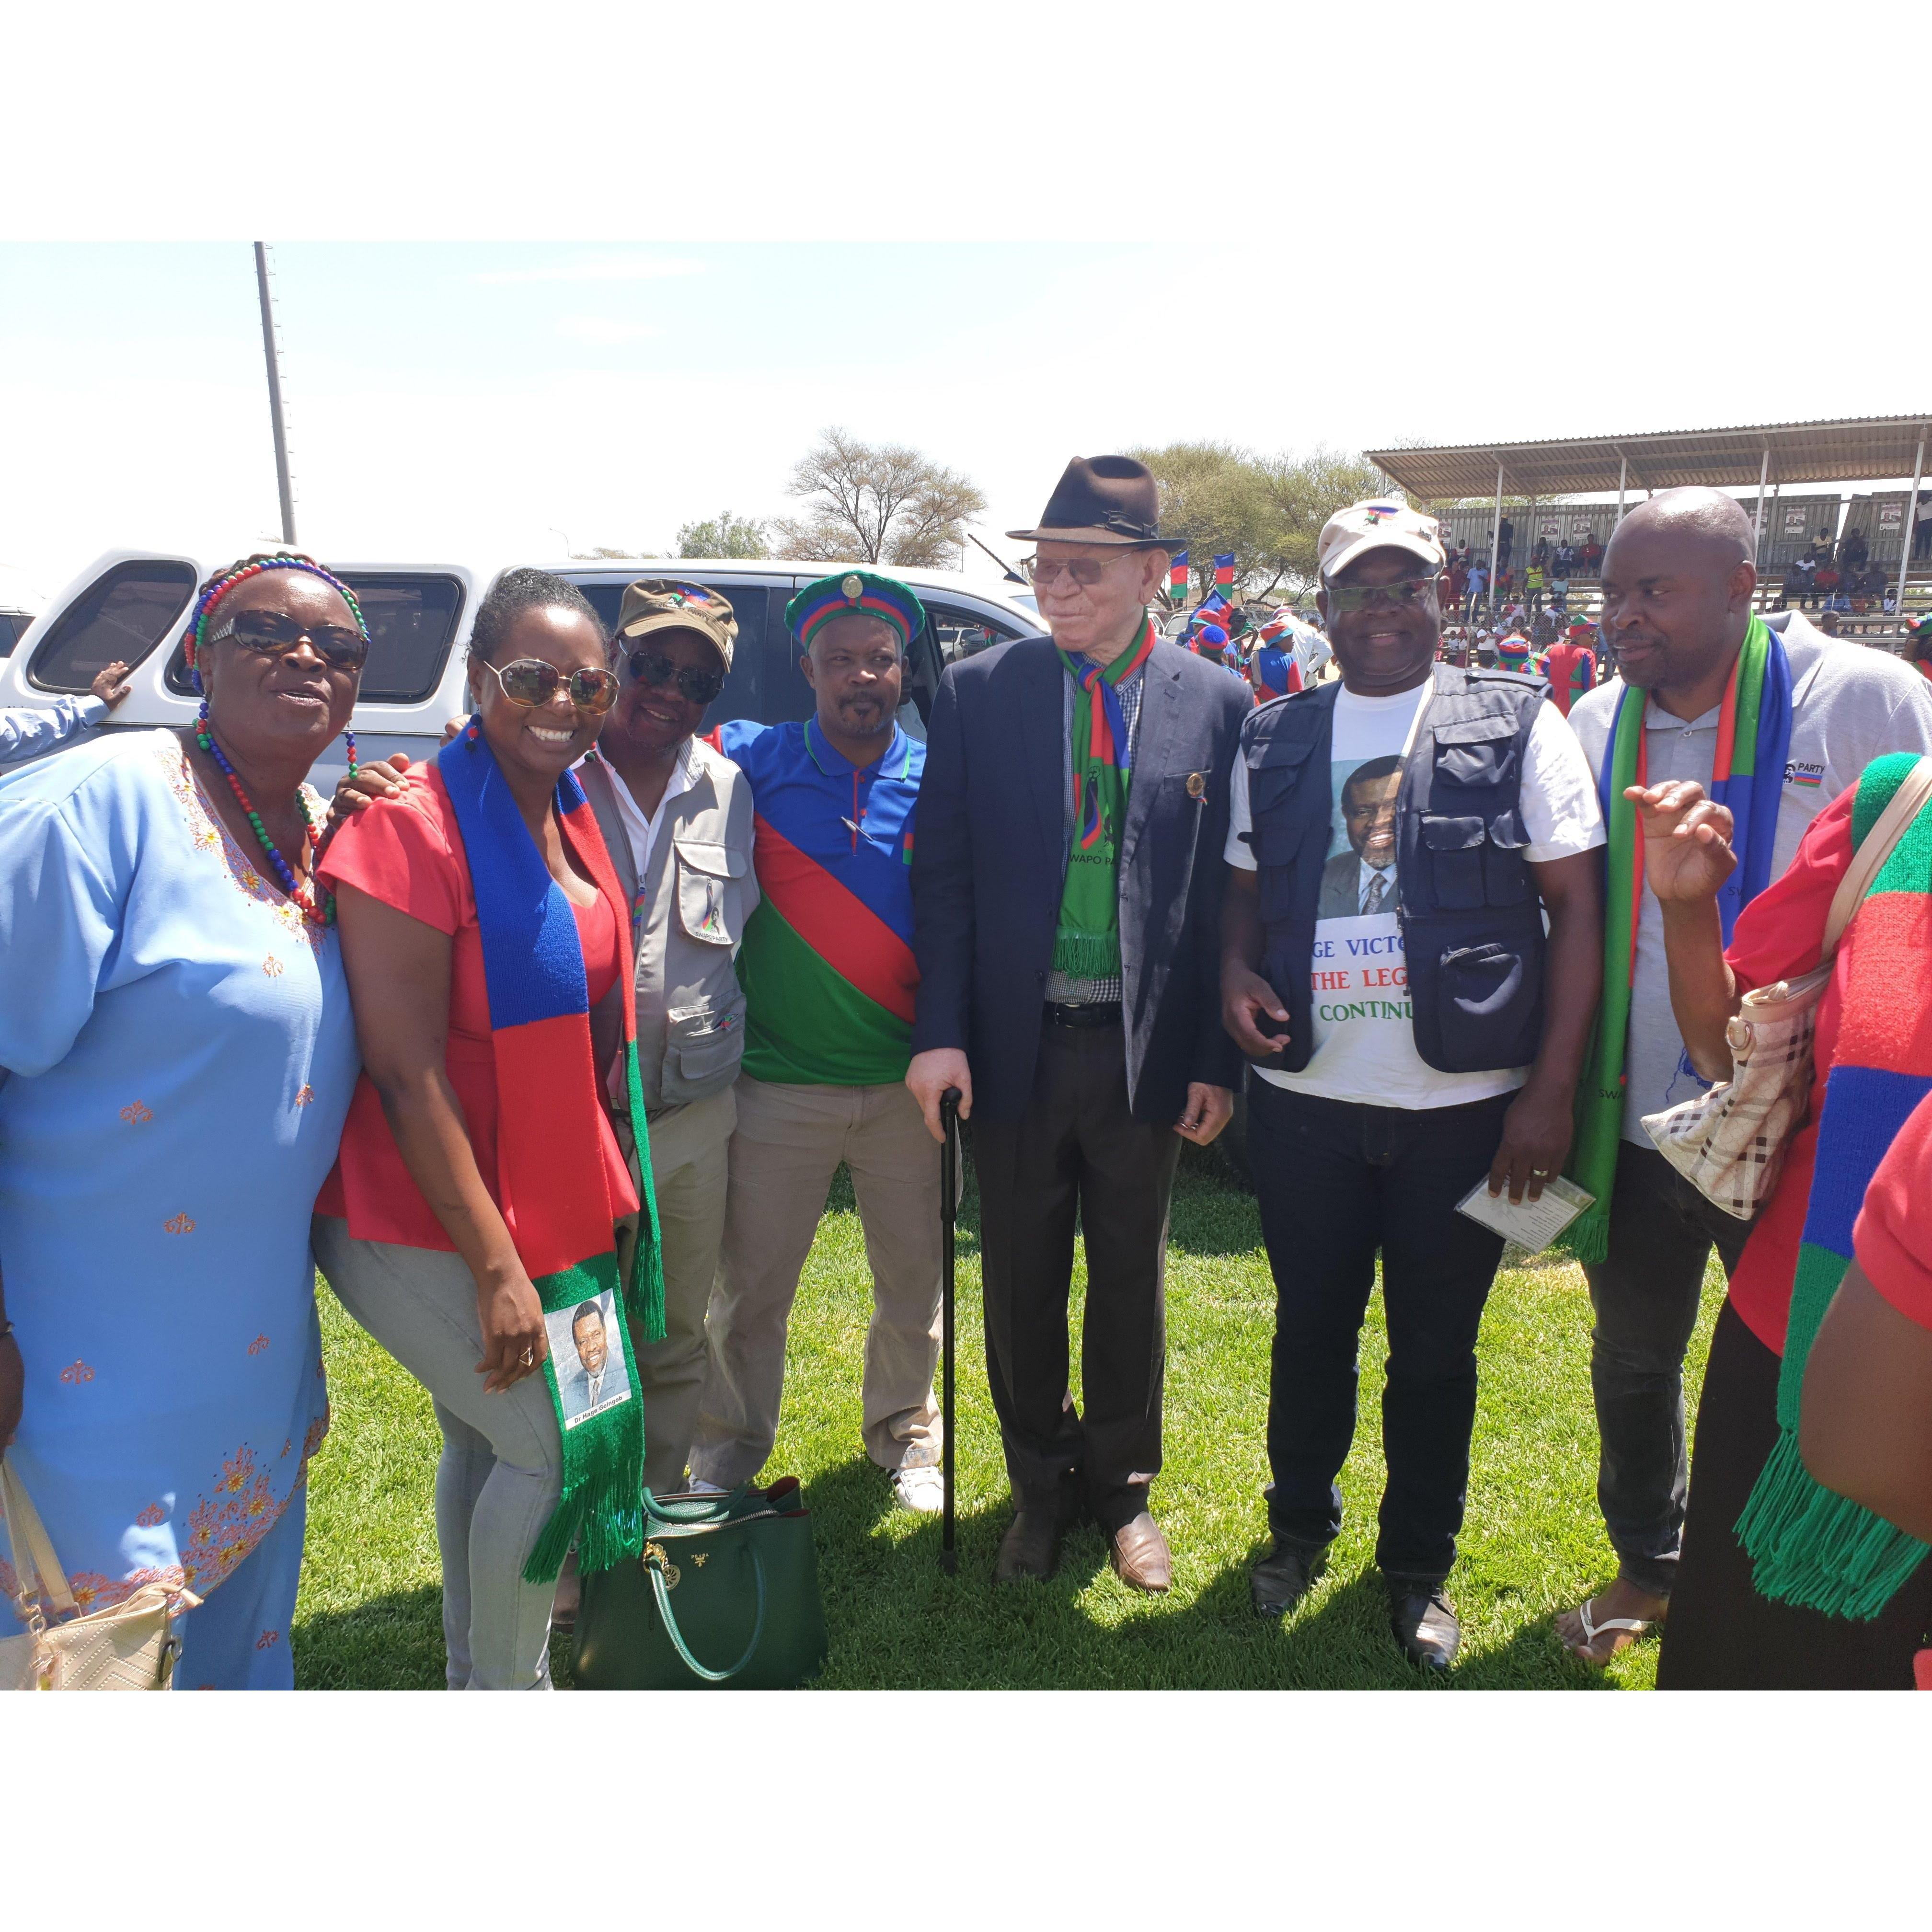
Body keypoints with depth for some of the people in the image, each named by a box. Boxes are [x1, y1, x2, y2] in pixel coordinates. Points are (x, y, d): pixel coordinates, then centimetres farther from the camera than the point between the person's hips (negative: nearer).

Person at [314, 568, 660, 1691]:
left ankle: (476, 1674, 40)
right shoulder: (412, 823, -19)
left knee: (486, 1442, 21)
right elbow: (406, 1070, -22)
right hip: (439, 1227, -8)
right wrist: (495, 1266, -20)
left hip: (560, 1209, 8)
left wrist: (610, 1195, 11)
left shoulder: (570, 815, 5)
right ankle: (511, 1687, 23)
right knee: (564, 1443, -2)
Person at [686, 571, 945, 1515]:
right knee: (749, 1288, 10)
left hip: (908, 1084, 2)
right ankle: (728, 1453, 34)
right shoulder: (753, 762, -4)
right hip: (779, 1084, -1)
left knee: (916, 1280, 16)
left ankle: (905, 1434, 41)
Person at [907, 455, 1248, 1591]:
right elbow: (944, 872, -1)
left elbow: (1235, 893, -1)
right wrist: (941, 1031, -9)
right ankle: (1040, 1487, 37)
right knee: (1022, 1282, 14)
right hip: (1016, 1040, 1)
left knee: (1132, 1278, 15)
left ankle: (1122, 1487, 38)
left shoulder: (1221, 707, -3)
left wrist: (1217, 1060, -4)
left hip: (1148, 1049, 0)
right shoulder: (979, 693, -1)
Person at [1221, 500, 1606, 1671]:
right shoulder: (1274, 743, 7)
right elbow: (1246, 889, 15)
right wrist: (1236, 970, -7)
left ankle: (1421, 1561, 33)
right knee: (1312, 1326, 16)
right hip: (1307, 1100, 2)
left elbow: (1577, 909, -4)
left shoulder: (1520, 725, -2)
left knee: (1437, 1346, 12)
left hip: (1465, 1105, -2)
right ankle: (1302, 1522, 39)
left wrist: (1552, 1090, -10)